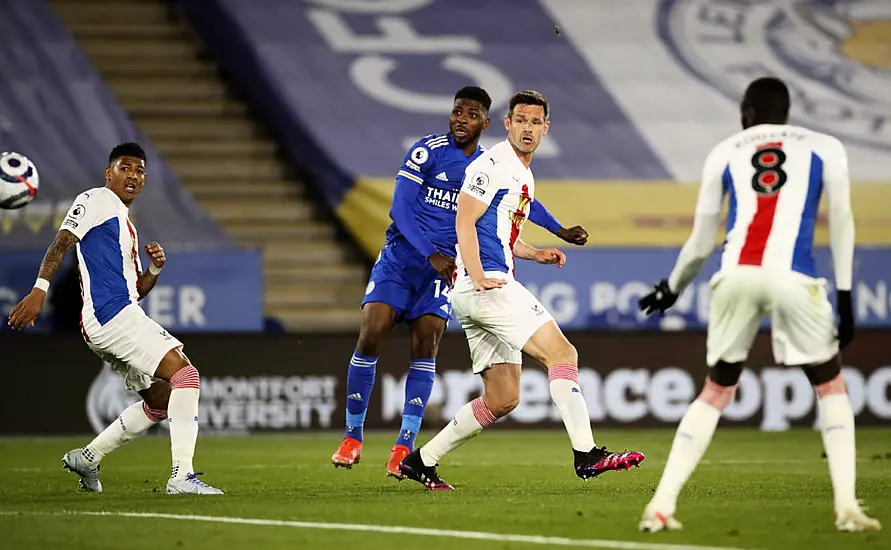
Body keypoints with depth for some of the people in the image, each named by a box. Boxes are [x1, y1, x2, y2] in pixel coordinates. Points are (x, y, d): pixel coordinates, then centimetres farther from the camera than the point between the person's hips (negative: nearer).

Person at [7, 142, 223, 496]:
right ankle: (182, 475, -27)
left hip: (123, 315, 10)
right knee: (186, 374, -19)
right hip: (110, 314, -10)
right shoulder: (97, 201, 1)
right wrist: (39, 289, -26)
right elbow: (62, 241, -12)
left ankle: (87, 458, 22)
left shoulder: (125, 226, 29)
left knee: (161, 400, 17)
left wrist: (154, 270, 9)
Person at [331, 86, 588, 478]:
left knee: (425, 346, -10)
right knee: (370, 338, -13)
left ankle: (404, 447, -8)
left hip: (444, 267, 3)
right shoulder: (429, 150, -9)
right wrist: (430, 254, -22)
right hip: (400, 256, -3)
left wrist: (559, 231, 26)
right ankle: (352, 436, 1)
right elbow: (400, 207, -14)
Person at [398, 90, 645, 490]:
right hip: (485, 286, -10)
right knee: (562, 353, -18)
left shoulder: (524, 176, 23)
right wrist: (479, 277, -25)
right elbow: (465, 223, -14)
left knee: (502, 399, 9)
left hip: (495, 285, 10)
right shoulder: (493, 165, -7)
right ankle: (586, 454, -25)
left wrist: (536, 254, 15)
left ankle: (421, 460, 14)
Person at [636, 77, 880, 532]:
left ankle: (661, 506, 9)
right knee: (830, 387, 16)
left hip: (735, 275, 2)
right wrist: (844, 295, 10)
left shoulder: (724, 154, 23)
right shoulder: (824, 148, 20)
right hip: (791, 276, -2)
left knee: (716, 392, 18)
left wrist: (671, 288, 41)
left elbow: (701, 243, 25)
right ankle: (846, 507, 0)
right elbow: (841, 223, 10)